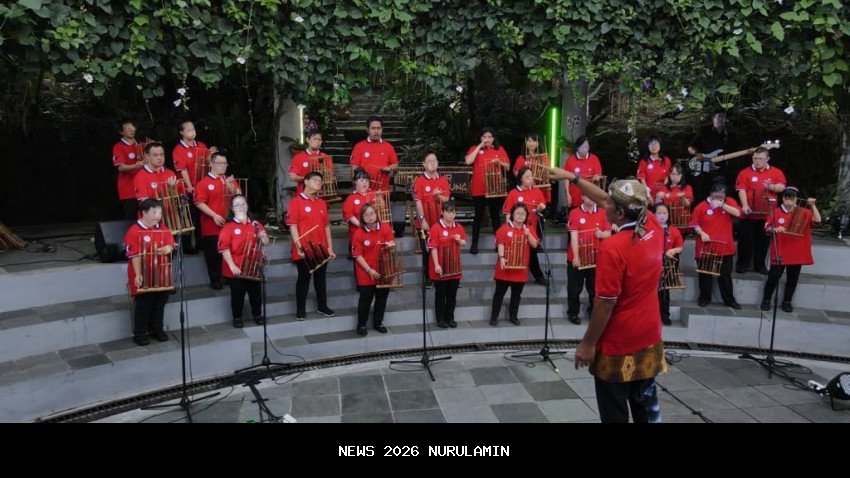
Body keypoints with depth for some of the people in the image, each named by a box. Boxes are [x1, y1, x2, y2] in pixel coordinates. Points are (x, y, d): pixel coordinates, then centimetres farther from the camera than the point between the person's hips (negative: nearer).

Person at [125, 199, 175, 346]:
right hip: (144, 277, -6)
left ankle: (157, 329, 27)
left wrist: (166, 249, -22)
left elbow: (170, 244, 3)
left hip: (161, 275, 6)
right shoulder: (134, 231, -14)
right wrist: (138, 275, -22)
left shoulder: (163, 229, 7)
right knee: (143, 305, 0)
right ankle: (139, 334, 12)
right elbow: (135, 256, -17)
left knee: (160, 303, 12)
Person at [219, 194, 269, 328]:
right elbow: (224, 248, -14)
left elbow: (266, 243, 11)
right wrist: (232, 266, -22)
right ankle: (237, 317, 23)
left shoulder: (255, 224, 6)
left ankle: (257, 314, 31)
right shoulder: (228, 227, -7)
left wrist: (263, 237, -13)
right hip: (235, 269, -3)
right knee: (237, 294, 6)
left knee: (256, 292, 12)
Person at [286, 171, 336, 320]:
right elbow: (292, 225, -11)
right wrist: (299, 246, -18)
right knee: (304, 278, 3)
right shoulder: (296, 201, -6)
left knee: (321, 278, 13)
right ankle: (300, 309, 13)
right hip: (304, 250, -5)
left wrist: (330, 247, 10)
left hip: (321, 249, 5)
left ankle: (323, 306, 25)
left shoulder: (322, 203, 13)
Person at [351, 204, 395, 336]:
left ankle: (378, 322, 31)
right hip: (366, 273, -3)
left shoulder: (385, 228, -5)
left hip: (383, 271, 3)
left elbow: (392, 245, 2)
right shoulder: (359, 233, -12)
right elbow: (357, 255, -10)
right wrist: (369, 270, -16)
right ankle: (361, 325, 19)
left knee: (382, 297, 13)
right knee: (366, 299, 3)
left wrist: (390, 245, -23)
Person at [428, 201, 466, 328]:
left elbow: (464, 244, 14)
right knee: (440, 295, 6)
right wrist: (436, 265, -20)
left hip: (455, 267, 5)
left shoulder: (459, 227, 5)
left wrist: (459, 240, -9)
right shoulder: (435, 227, -12)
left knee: (452, 295, 12)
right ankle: (440, 319, 16)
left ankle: (450, 318, 24)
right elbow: (433, 248, -15)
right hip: (441, 268, -5)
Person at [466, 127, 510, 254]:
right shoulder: (475, 149, 3)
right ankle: (474, 244, 7)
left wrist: (499, 162, -14)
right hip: (479, 189, -2)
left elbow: (508, 167, 7)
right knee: (478, 215, 3)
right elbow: (468, 161, -16)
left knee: (495, 215, 8)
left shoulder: (500, 150, 8)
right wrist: (480, 146, -12)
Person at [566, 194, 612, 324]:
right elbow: (574, 235, -15)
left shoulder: (603, 213, 1)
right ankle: (573, 312, 24)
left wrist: (601, 234, -21)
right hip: (577, 257, -3)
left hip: (596, 257, 3)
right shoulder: (574, 213, -9)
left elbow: (608, 233, 4)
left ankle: (594, 311, 32)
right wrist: (575, 256, -23)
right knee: (574, 288, 9)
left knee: (595, 287, 14)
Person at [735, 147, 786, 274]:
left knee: (764, 240, 8)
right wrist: (745, 205, -22)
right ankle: (742, 264, 13)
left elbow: (781, 187, -3)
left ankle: (760, 265, 18)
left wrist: (771, 186, -24)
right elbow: (741, 190, -8)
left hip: (767, 213, 2)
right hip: (749, 213, -2)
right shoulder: (745, 172, 1)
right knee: (745, 240, 2)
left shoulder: (776, 172, 7)